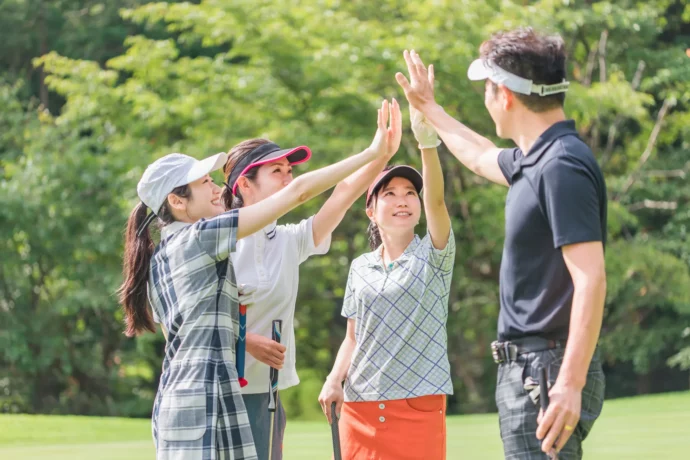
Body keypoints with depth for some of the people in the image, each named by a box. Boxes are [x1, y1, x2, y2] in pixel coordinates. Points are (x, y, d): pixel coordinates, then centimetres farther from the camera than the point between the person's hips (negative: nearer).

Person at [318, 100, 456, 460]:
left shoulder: (432, 255, 1)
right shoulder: (360, 268, 13)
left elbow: (436, 200, -17)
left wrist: (427, 140, -31)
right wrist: (334, 379, -2)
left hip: (418, 408, -4)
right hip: (359, 411, 4)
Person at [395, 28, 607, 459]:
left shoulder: (562, 168, -18)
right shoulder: (533, 159, 12)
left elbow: (591, 280, -24)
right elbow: (481, 157, 37)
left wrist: (570, 385, -29)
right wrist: (429, 108, 51)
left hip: (548, 372, -10)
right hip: (524, 368, 10)